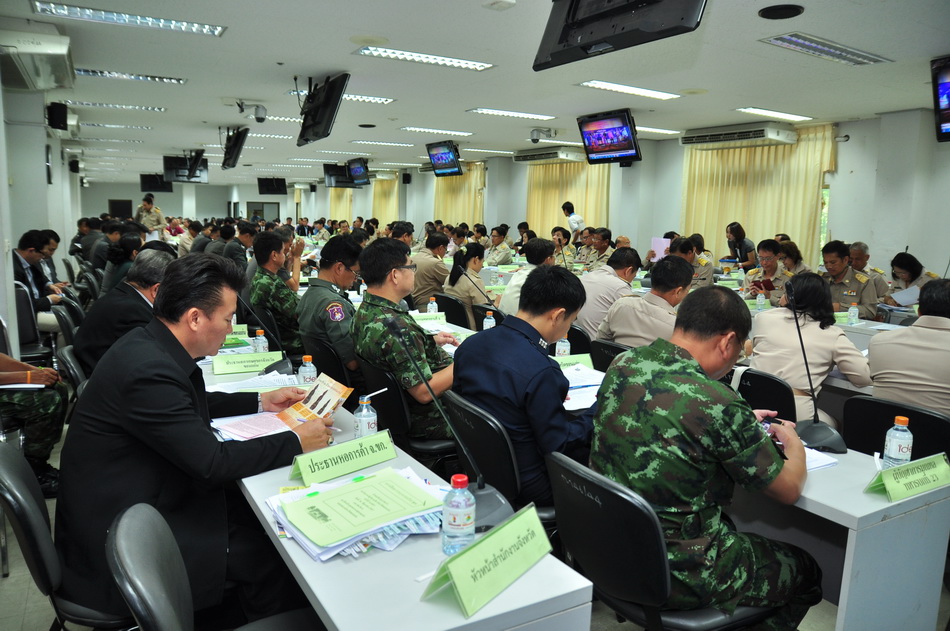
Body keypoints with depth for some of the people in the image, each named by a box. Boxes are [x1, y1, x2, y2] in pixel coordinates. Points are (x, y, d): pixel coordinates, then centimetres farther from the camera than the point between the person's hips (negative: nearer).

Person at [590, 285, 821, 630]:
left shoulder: (621, 365, -7)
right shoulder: (716, 404, -27)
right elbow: (789, 489, -10)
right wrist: (793, 441, 10)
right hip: (676, 575, -6)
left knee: (730, 525, 33)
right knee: (806, 572, 19)